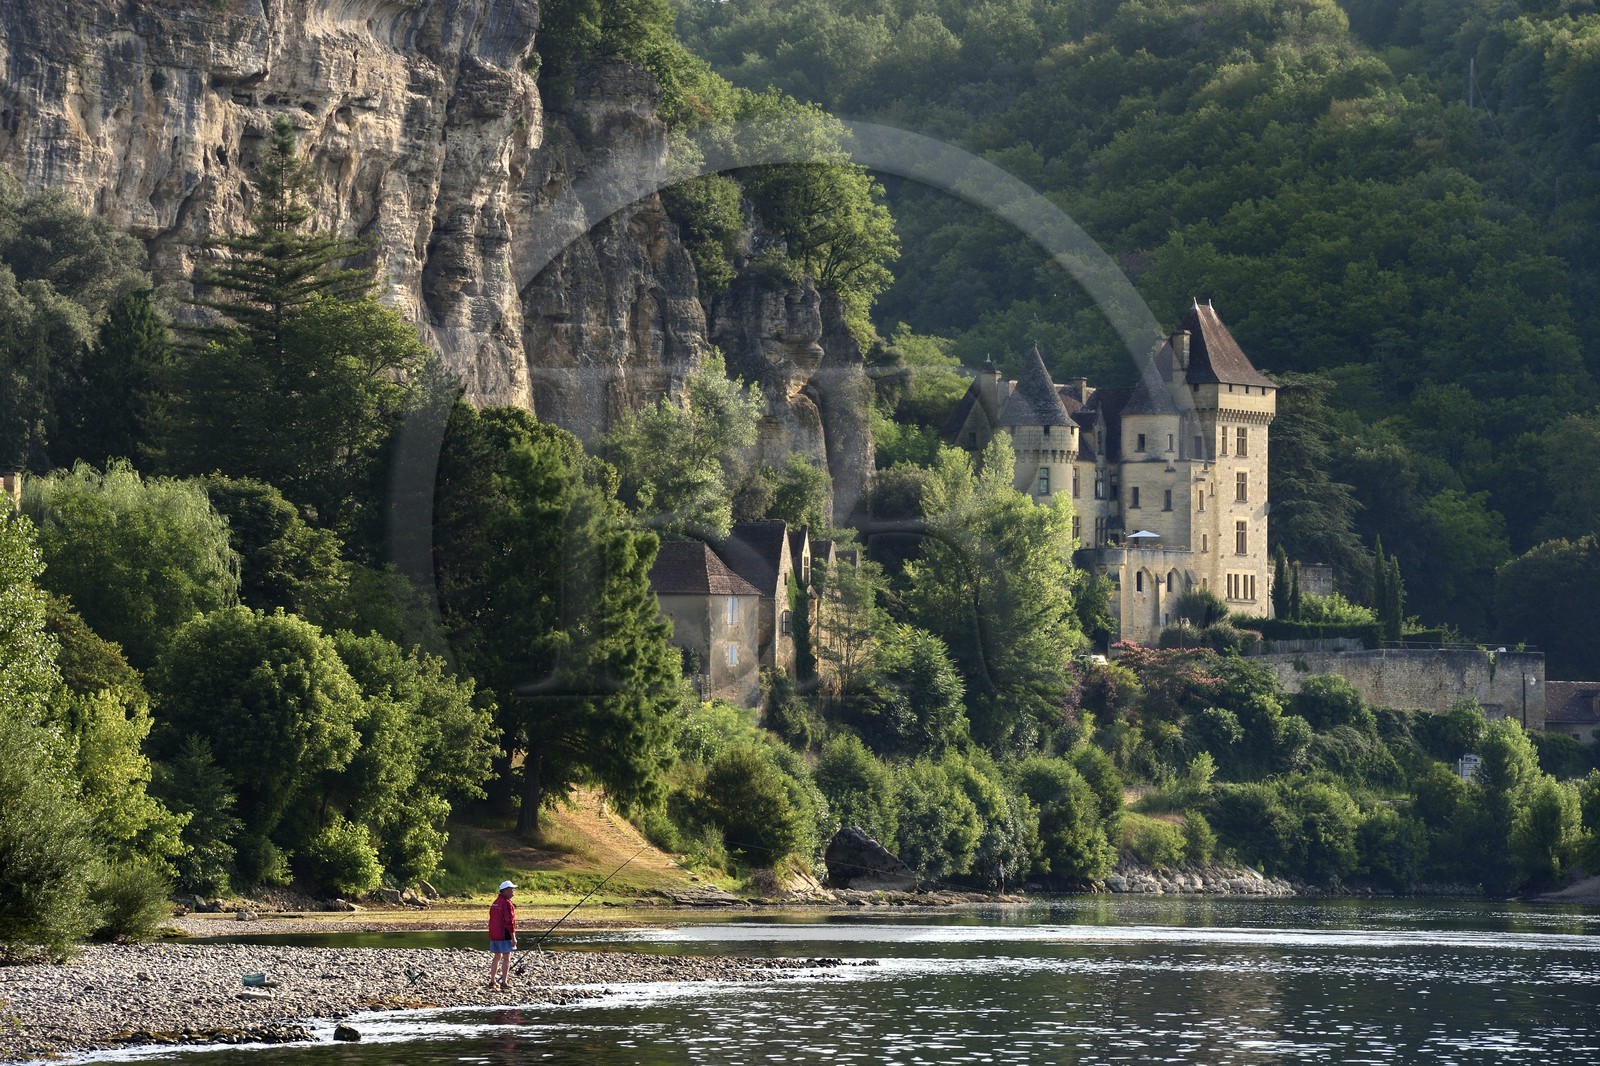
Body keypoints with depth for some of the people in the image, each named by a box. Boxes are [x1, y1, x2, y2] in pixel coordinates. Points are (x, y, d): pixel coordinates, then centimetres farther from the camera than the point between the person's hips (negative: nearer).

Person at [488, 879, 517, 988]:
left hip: (494, 935, 8)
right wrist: (513, 937, -16)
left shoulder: (495, 903, 13)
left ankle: (492, 981, 15)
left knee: (497, 957, 14)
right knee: (506, 958, -3)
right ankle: (504, 982, -5)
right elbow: (509, 922, -19)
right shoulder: (507, 904, -15)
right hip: (505, 935, -8)